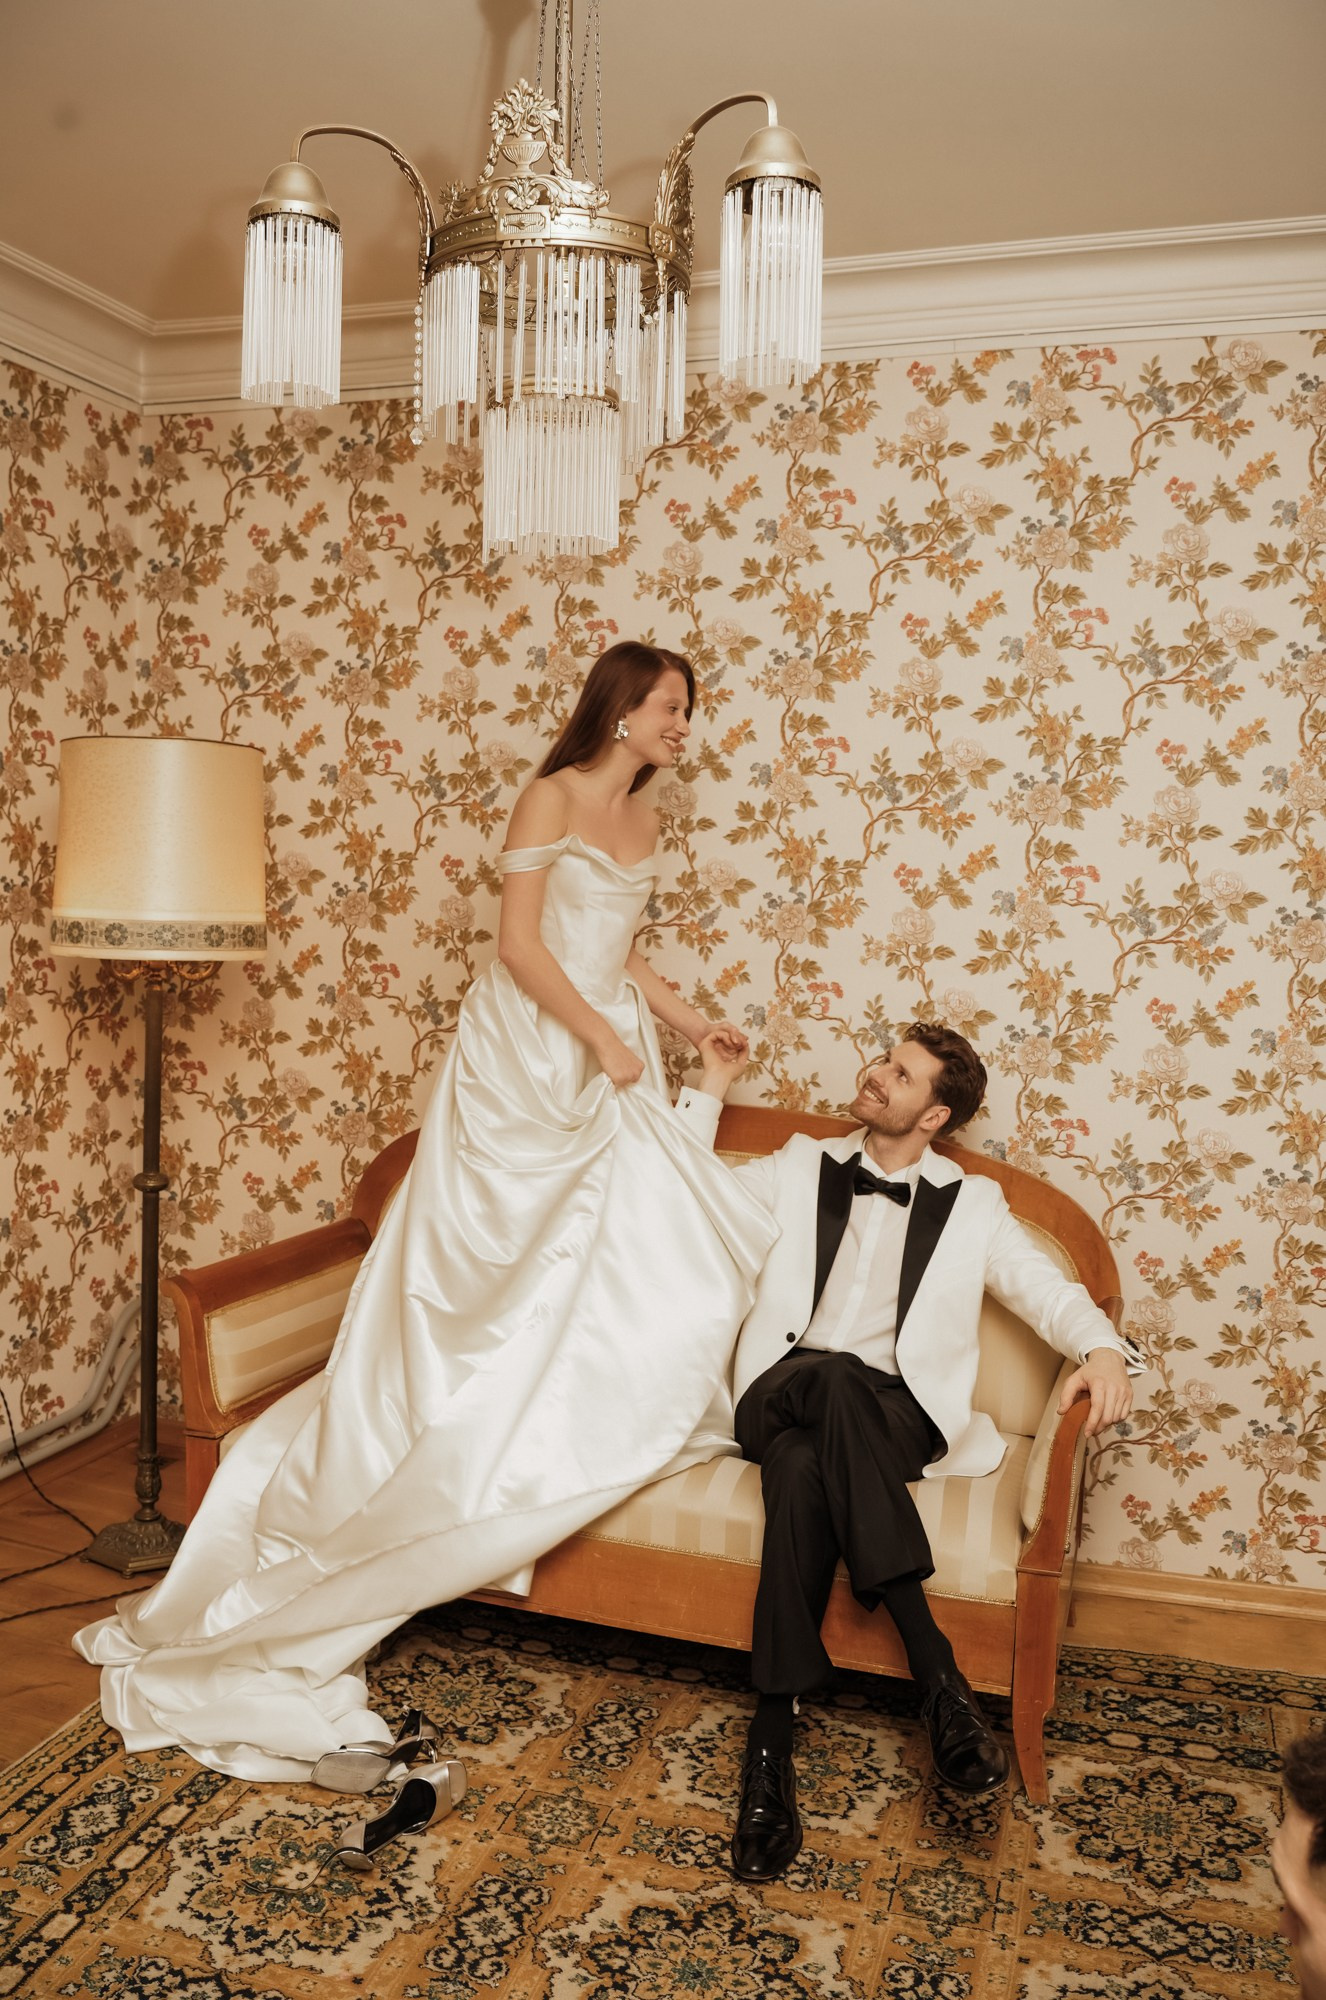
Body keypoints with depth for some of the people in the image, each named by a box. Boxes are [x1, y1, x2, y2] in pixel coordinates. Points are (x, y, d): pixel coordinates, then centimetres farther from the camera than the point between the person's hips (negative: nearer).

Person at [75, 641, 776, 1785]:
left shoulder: (643, 817, 14)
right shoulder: (552, 797, -9)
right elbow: (521, 943, -15)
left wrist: (694, 1022, 15)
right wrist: (602, 1038, -18)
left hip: (607, 1065, 7)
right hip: (524, 1057, -7)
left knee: (658, 1246, -3)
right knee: (494, 1267, -3)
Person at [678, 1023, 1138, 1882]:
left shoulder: (973, 1205, 17)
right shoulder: (801, 1170, 21)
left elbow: (1047, 1288, 7)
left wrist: (1101, 1347, -14)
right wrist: (708, 1092, 21)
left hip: (895, 1416, -1)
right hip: (782, 1393, 1)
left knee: (807, 1470, -37)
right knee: (837, 1378, -38)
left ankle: (773, 1741, -37)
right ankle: (937, 1670, -40)